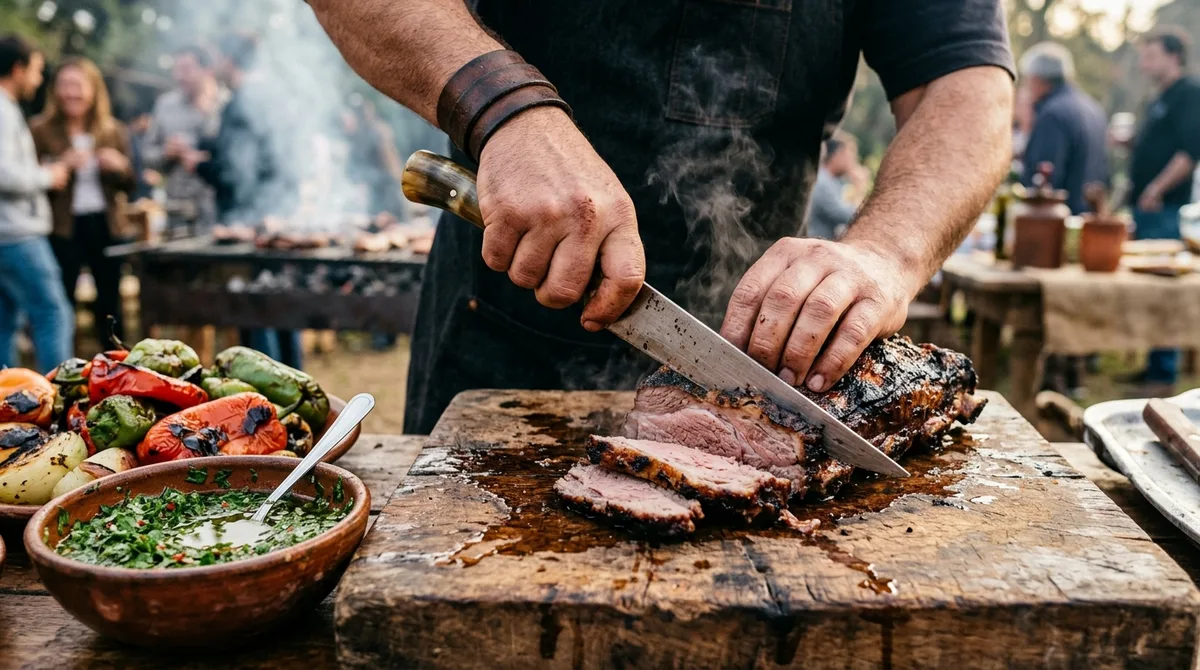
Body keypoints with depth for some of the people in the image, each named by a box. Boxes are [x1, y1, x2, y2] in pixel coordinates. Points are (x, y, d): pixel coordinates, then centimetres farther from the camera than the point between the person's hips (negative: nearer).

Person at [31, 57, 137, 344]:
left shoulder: (114, 131, 7)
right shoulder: (41, 130, -2)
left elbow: (130, 184, 9)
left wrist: (120, 166, -11)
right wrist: (60, 167, -22)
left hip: (107, 226, 3)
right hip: (63, 228, -3)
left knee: (109, 304, 12)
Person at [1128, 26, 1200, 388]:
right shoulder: (1159, 101, 21)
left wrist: (1156, 189, -18)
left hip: (1165, 209, -9)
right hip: (1145, 208, 9)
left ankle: (1164, 372, -4)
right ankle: (1155, 365, 18)